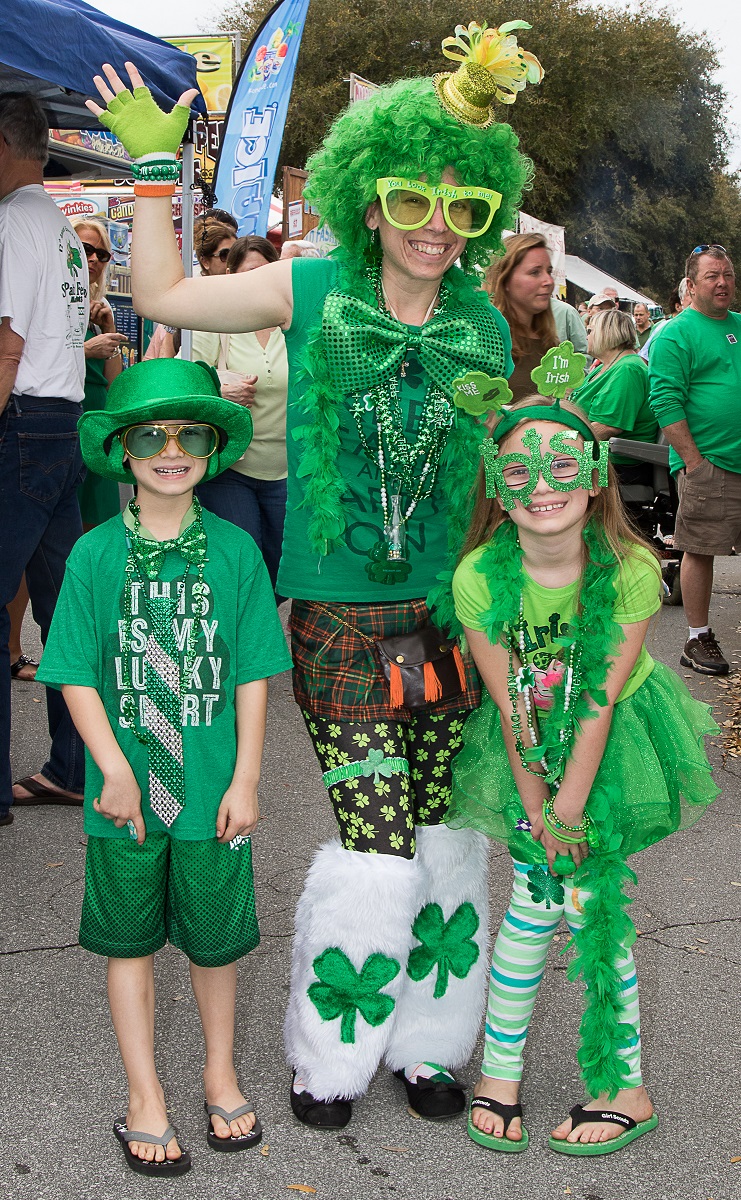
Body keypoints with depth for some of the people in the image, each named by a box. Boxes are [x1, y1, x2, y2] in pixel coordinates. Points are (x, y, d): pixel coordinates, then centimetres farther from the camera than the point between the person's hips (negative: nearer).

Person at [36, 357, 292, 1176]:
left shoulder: (235, 551, -3)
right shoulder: (95, 554, -5)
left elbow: (253, 675, -1)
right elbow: (76, 676, -5)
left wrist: (245, 779, -5)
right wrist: (115, 770, -12)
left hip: (212, 787, 1)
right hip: (125, 789, 0)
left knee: (215, 938, 14)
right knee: (130, 940, 12)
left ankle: (220, 1074, 38)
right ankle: (144, 1099, 28)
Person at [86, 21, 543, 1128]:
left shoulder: (485, 330, 6)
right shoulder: (314, 291, -1)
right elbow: (164, 296, 2)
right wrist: (152, 165, 2)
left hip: (447, 620, 3)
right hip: (342, 619, -3)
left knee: (446, 839, 9)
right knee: (378, 849, -4)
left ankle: (426, 1041, 31)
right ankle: (332, 1053, 21)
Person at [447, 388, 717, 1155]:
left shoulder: (629, 569, -24)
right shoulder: (480, 577, -22)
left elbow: (599, 704, -20)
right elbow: (509, 706, -15)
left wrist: (569, 809, -17)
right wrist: (537, 809, -11)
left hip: (614, 744, -1)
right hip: (528, 746, 1)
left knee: (592, 903, -2)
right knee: (534, 903, 0)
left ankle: (623, 1087, 15)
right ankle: (499, 1071, 20)